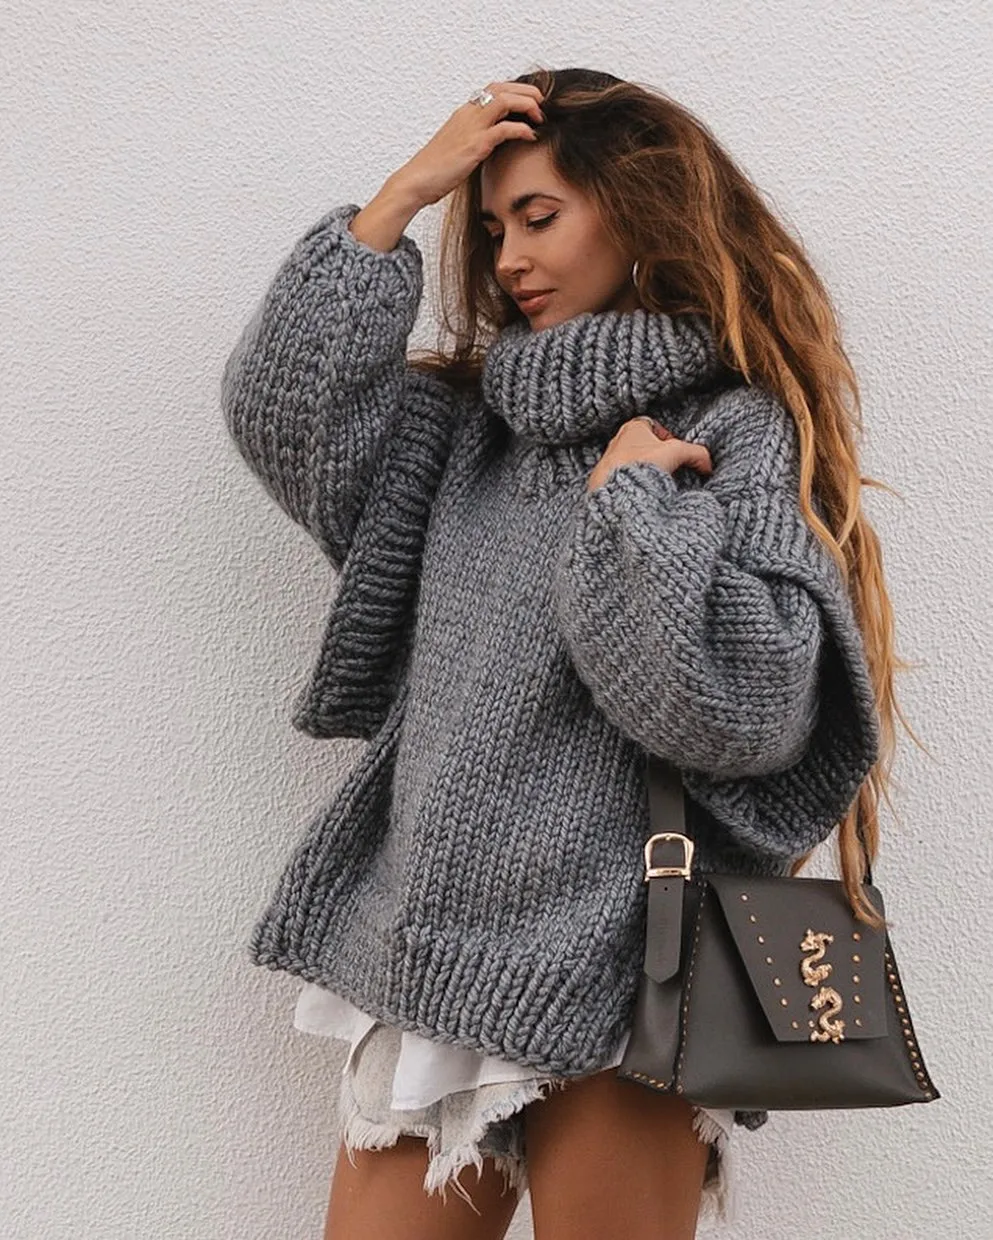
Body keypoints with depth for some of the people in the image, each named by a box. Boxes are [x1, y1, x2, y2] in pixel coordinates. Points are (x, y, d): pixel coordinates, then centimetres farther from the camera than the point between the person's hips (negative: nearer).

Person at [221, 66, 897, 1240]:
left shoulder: (740, 430, -4)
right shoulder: (468, 421, 13)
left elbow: (746, 705, -17)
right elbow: (276, 406, 0)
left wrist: (626, 492, -10)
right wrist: (405, 191, 1)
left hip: (606, 976, -5)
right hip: (429, 961, 5)